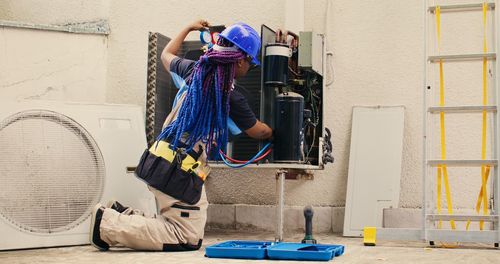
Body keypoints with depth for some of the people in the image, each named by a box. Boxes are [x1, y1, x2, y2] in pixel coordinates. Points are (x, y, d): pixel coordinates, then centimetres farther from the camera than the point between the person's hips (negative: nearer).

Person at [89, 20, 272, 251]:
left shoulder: (193, 70, 7)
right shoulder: (232, 98, -9)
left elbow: (166, 55, 31)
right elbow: (258, 131, 8)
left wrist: (188, 28, 44)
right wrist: (271, 132, 31)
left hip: (158, 161, 9)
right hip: (181, 175, -9)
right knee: (189, 240, -4)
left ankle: (122, 216, 6)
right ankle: (108, 225, -11)